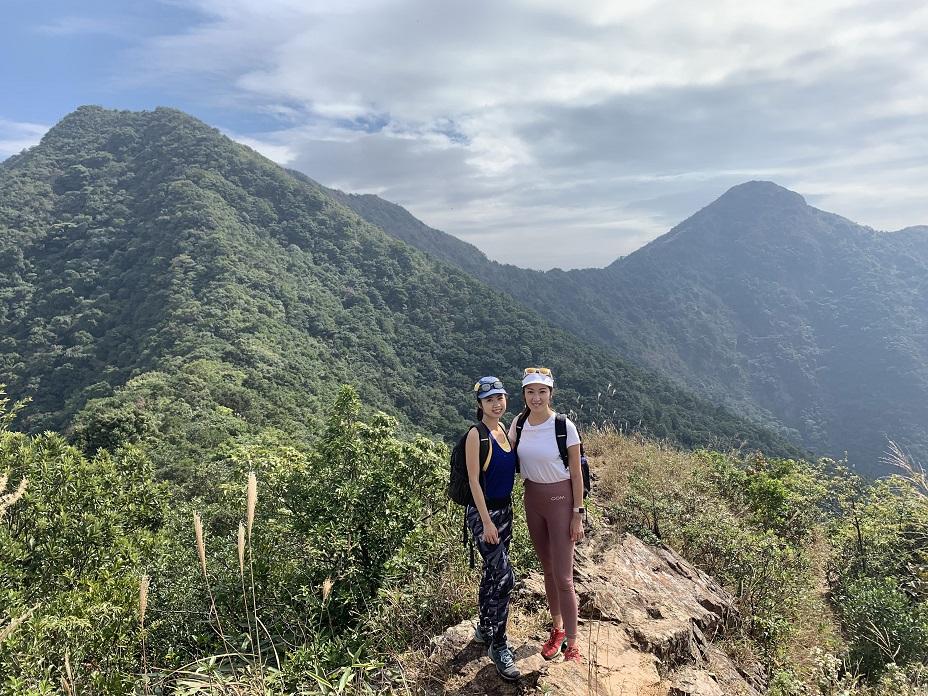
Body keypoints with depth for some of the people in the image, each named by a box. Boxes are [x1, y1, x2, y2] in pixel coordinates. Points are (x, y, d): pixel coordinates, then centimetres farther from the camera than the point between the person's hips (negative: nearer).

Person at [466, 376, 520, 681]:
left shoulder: (504, 429, 6)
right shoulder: (477, 435, -16)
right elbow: (474, 480, -17)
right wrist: (486, 522, -18)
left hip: (505, 509, 8)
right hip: (483, 513, -7)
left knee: (493, 573, 17)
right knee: (504, 576, -9)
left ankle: (485, 629, 33)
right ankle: (498, 645, 4)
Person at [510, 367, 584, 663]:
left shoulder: (564, 426, -16)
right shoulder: (519, 424, -2)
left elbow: (576, 474, -10)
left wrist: (578, 514, -10)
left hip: (560, 500, -5)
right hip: (532, 498, 5)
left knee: (563, 577, -2)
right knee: (547, 570, 17)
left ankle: (572, 645, 12)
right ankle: (557, 629, 34)